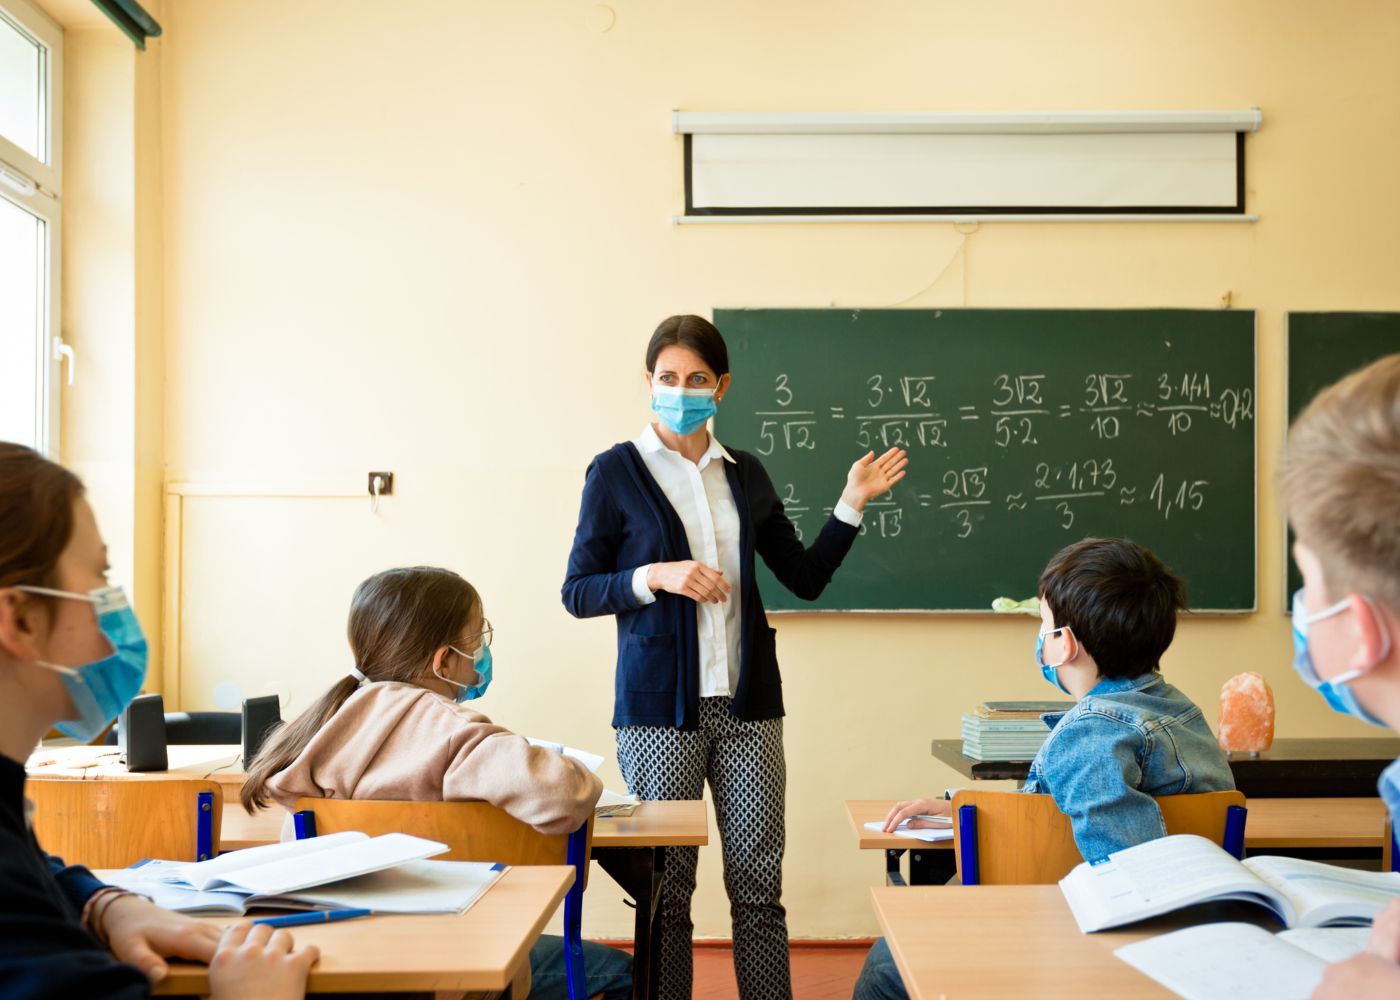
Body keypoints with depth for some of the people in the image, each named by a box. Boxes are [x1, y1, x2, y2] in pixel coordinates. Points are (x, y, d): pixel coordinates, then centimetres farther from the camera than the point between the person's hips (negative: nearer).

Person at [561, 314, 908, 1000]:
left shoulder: (745, 474, 11)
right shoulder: (616, 472, 0)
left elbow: (806, 577, 14)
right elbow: (577, 593, -1)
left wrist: (852, 503, 4)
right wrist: (656, 576, -16)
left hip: (747, 701, 3)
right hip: (661, 705, -3)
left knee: (759, 881, 4)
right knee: (667, 887, 3)